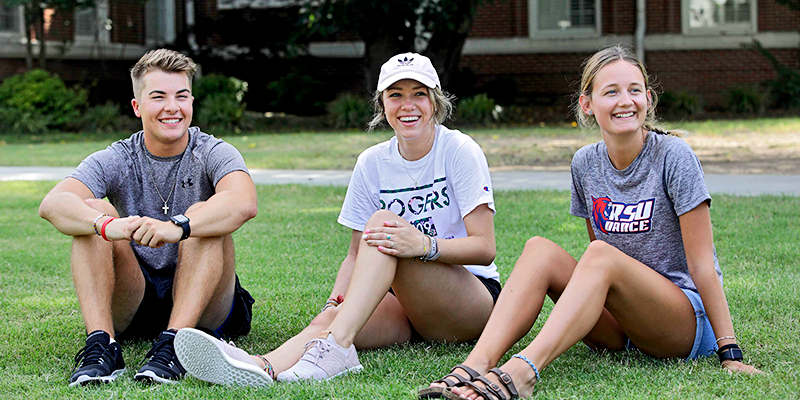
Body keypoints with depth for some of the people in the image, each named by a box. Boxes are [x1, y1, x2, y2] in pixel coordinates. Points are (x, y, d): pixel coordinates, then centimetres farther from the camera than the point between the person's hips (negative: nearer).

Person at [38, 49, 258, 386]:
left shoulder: (213, 154, -5)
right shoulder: (115, 161, -1)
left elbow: (244, 203, -30)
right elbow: (53, 204, -21)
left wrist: (176, 228, -46)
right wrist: (107, 225, -43)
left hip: (204, 306, -2)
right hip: (131, 307, 2)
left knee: (202, 217, -26)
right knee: (92, 211, -18)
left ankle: (173, 344, -38)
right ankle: (101, 344, -31)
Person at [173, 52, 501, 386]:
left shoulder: (459, 151, -5)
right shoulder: (373, 163, 7)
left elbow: (485, 248, -12)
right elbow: (357, 253, 8)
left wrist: (424, 245, -30)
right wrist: (336, 301, -12)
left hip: (473, 302, -4)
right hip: (405, 305, 4)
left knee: (383, 221, -28)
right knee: (329, 318, -29)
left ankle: (337, 345, -45)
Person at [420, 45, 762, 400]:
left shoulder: (673, 156, -10)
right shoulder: (585, 164, 5)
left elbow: (701, 262, -12)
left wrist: (729, 353, -15)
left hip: (689, 318, -5)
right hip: (619, 326, 5)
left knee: (601, 256, -31)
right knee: (539, 249, -17)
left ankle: (523, 371, -51)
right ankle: (477, 364, -37)